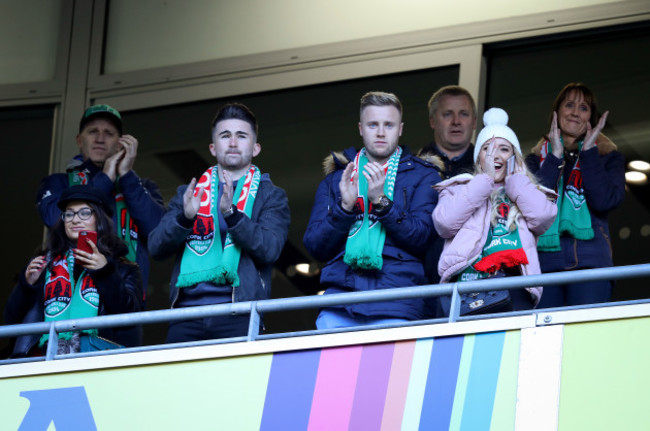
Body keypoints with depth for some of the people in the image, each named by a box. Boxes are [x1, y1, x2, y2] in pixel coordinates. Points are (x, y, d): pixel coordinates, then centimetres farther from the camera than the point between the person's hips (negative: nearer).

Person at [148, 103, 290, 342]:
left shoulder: (270, 196, 12)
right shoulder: (189, 193, 20)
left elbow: (270, 249, -5)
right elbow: (156, 248, 8)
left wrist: (231, 215, -18)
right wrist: (184, 218, -10)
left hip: (237, 316, -2)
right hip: (187, 308, 2)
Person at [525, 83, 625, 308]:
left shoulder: (608, 156, 15)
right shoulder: (537, 158, 18)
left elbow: (605, 201, -5)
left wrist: (588, 151, -2)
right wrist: (555, 157, -1)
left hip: (589, 263, -1)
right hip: (544, 261, 1)